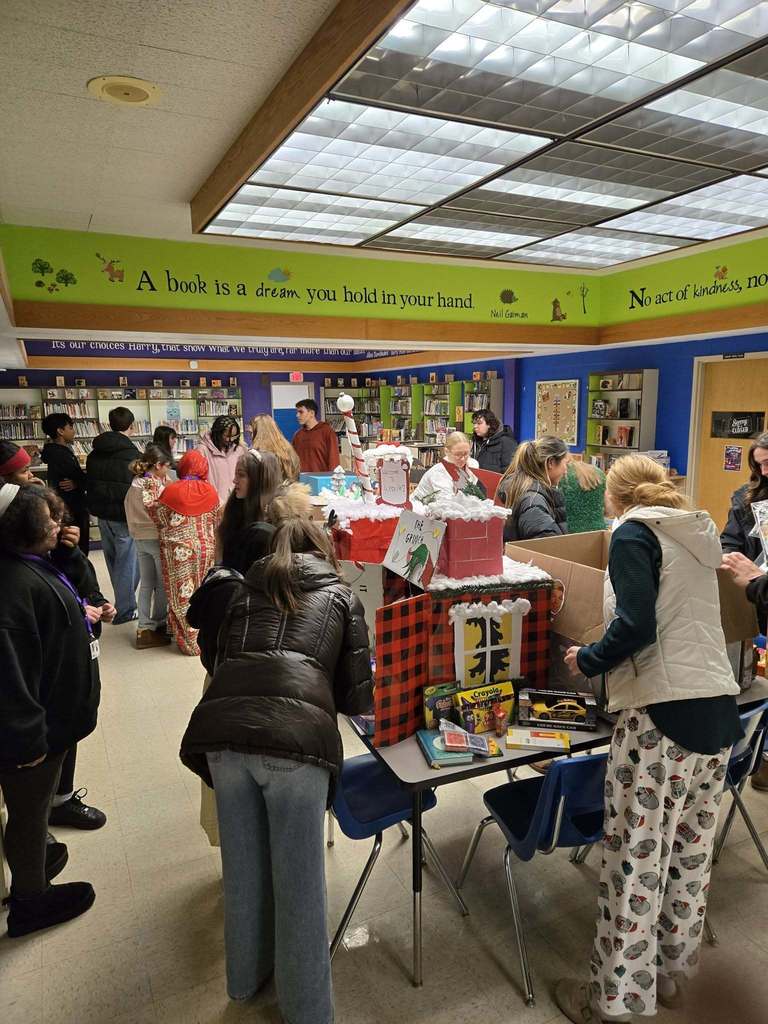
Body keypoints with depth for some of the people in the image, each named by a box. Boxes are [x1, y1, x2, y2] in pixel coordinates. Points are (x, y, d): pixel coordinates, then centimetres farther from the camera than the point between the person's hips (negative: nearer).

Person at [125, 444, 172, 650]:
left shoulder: (134, 485, 5)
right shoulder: (157, 486, -18)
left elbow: (130, 514, 11)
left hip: (139, 539, 7)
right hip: (157, 538, -7)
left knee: (146, 584, 13)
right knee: (163, 584, 7)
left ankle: (144, 628, 16)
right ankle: (159, 624, 17)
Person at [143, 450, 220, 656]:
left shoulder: (172, 490, -11)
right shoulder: (210, 491, -3)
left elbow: (159, 518, -2)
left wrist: (149, 496, 7)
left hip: (179, 551, -2)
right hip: (205, 549, 3)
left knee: (182, 595, 8)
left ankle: (190, 643, 14)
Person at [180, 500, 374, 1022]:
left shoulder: (247, 590, 26)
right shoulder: (342, 596, 19)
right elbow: (358, 693, 16)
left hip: (223, 727, 4)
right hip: (295, 733, -3)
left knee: (243, 867, 23)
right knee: (299, 880, 12)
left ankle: (248, 974, 44)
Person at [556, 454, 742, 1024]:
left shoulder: (634, 533, -6)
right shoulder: (699, 534, 16)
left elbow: (636, 626, -18)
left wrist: (587, 661, -2)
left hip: (663, 712, -8)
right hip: (719, 708, 8)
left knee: (636, 858, 4)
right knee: (692, 849, 19)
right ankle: (673, 971, 36)